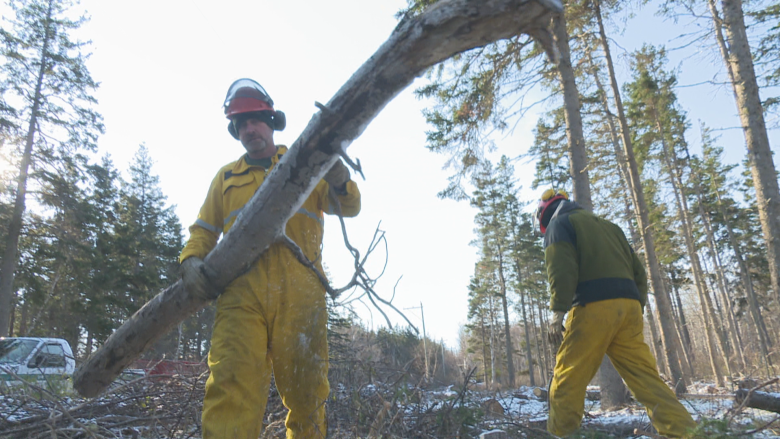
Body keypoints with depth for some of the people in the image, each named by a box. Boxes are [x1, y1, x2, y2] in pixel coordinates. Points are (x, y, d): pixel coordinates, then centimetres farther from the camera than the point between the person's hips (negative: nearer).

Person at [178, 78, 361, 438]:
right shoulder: (226, 177, 26)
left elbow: (348, 207, 10)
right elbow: (204, 229, 23)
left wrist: (340, 183, -14)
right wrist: (191, 260, 1)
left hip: (299, 291, -1)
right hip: (241, 290, 1)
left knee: (306, 391, 1)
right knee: (232, 384, -15)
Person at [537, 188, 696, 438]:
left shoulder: (559, 223, 8)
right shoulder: (608, 226, 31)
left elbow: (562, 269, -10)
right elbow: (638, 273, 25)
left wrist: (557, 311, -14)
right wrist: (638, 309, 23)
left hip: (593, 307, -7)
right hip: (628, 305, 7)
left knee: (568, 379, -1)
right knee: (645, 377, 5)